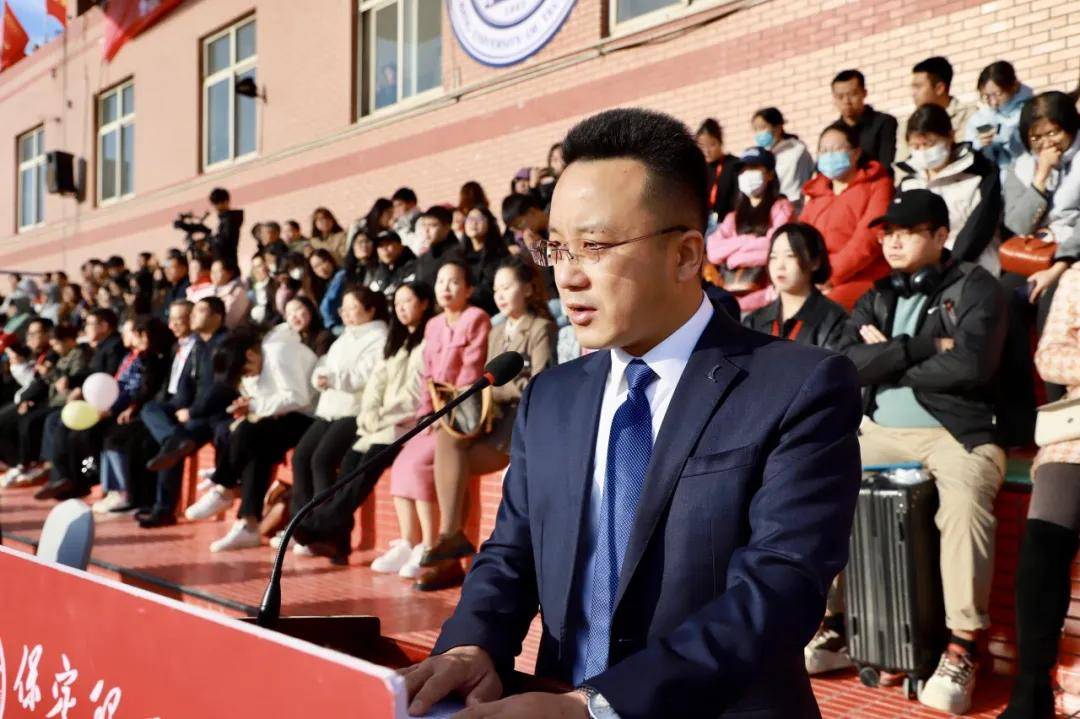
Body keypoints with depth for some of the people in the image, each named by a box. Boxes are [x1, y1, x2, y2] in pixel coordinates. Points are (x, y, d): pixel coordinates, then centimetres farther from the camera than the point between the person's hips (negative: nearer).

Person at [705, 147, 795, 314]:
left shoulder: (781, 207, 10)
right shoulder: (734, 216, 24)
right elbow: (713, 251, 8)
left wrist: (734, 254, 4)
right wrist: (747, 241, -3)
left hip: (762, 292, -4)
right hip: (730, 292, 5)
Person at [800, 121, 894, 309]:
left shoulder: (877, 185, 7)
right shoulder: (815, 194, 24)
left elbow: (869, 238, -9)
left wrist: (831, 276, -16)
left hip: (862, 280, -5)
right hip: (816, 285, 5)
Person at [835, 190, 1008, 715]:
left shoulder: (976, 289, 3)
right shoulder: (876, 298, 17)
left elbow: (970, 365, -14)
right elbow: (846, 363, 0)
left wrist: (886, 359, -3)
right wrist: (923, 347, -10)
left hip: (958, 433, -5)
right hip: (880, 432, 5)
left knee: (965, 504, -34)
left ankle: (962, 648, -23)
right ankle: (829, 623, -4)